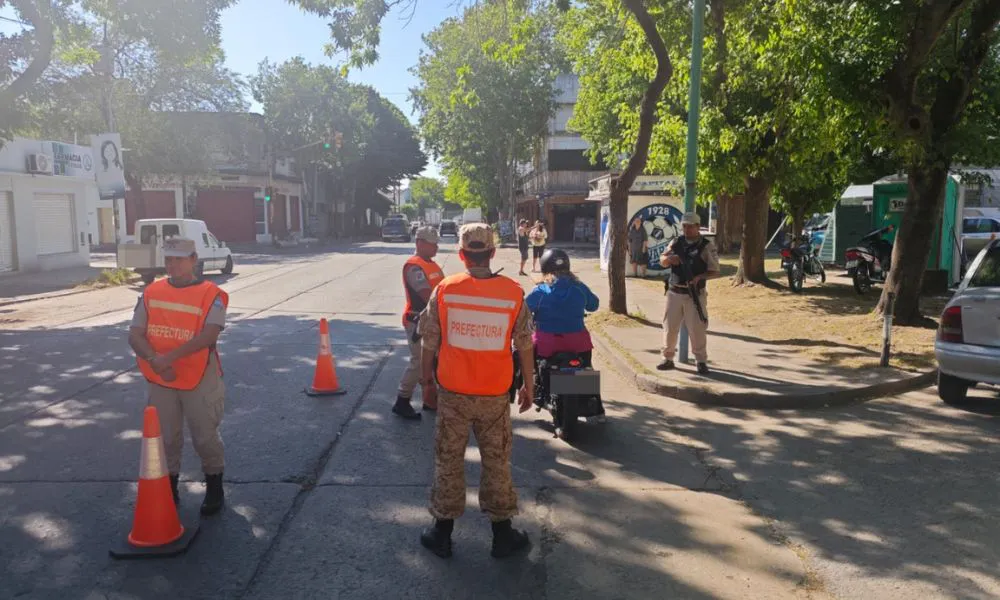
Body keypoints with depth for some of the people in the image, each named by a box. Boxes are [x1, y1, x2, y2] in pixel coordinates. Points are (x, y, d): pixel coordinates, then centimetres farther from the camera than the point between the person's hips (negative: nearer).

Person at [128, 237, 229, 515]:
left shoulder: (211, 294, -10)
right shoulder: (151, 292, 4)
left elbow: (208, 336, -23)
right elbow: (134, 335, -1)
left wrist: (169, 357, -28)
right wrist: (155, 361, -19)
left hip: (199, 379, -4)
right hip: (160, 380, 4)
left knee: (205, 436, 7)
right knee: (165, 437, 15)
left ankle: (214, 488, 27)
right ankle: (169, 488, 33)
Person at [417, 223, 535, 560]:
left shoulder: (444, 290, -9)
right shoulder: (514, 293, -9)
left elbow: (429, 342, -2)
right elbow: (524, 346, -2)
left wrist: (427, 380, 13)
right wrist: (528, 386, 11)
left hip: (452, 393, 0)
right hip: (495, 395, 0)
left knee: (448, 461, 14)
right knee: (497, 462, 14)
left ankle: (442, 534, 27)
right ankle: (502, 535, 26)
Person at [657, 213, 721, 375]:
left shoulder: (707, 246, -4)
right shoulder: (676, 242, 8)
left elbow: (715, 272, -5)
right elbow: (662, 261, 11)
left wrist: (699, 277, -24)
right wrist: (669, 258, -13)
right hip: (674, 293, 4)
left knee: (697, 329, -1)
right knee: (669, 327, 6)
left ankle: (701, 361, 12)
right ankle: (668, 359, 19)